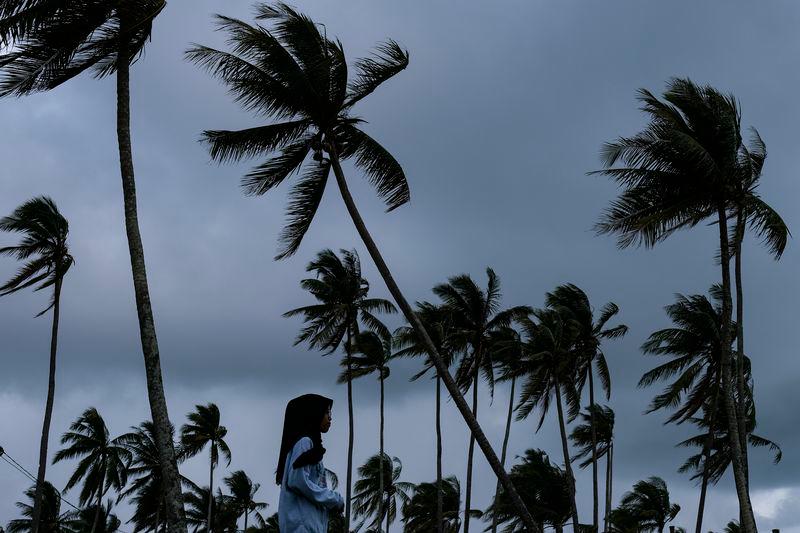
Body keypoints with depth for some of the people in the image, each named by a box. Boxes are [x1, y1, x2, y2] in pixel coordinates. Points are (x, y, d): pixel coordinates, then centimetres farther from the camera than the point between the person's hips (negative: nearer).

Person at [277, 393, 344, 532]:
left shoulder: (309, 442, 23)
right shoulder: (304, 442, -6)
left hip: (311, 522, 10)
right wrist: (334, 500, -9)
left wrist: (332, 500, 9)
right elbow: (299, 481, -17)